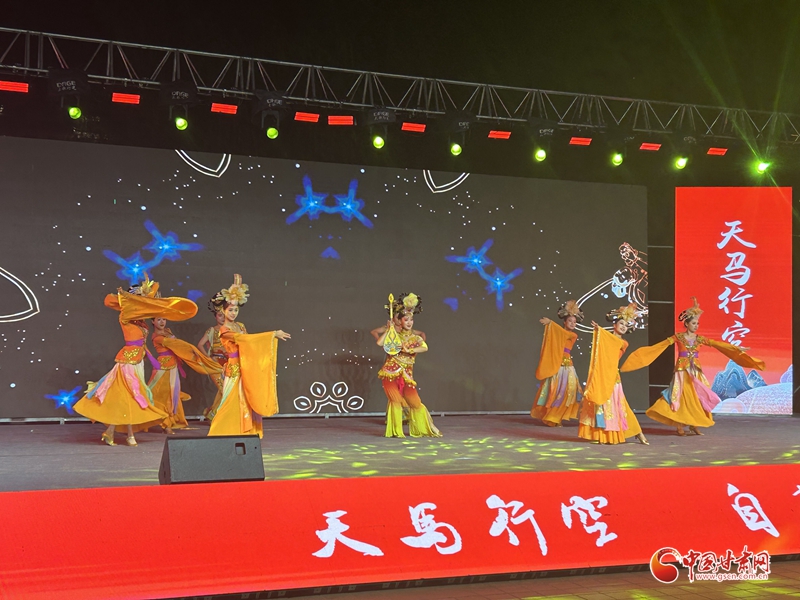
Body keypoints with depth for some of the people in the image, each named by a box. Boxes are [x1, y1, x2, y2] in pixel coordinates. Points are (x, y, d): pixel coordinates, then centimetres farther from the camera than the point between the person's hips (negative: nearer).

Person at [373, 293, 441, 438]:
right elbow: (379, 342, -13)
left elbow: (425, 347, -13)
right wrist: (389, 329, -8)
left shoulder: (416, 337, 9)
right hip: (391, 373, -2)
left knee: (416, 403, -1)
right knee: (396, 400, -15)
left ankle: (424, 429, 18)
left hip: (406, 374, 2)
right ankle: (395, 431, -3)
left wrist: (408, 350, -22)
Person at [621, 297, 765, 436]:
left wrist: (737, 348, 3)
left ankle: (694, 424, 13)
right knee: (682, 397, -5)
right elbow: (660, 346, -7)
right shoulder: (678, 337, -5)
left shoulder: (699, 339, 5)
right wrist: (647, 349, -16)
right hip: (682, 371, -4)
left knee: (697, 397, 3)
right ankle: (679, 425, 1)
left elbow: (718, 344, 5)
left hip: (695, 372, 4)